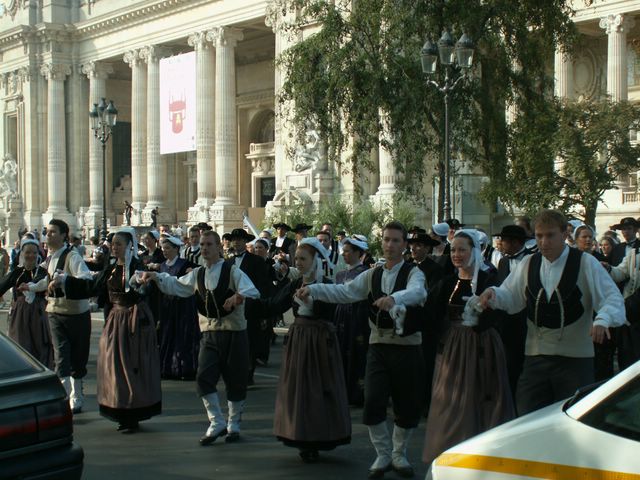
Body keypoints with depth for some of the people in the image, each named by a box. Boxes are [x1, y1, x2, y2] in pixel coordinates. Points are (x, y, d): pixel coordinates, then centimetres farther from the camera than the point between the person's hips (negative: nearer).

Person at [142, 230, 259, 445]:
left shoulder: (232, 271, -8)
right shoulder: (198, 274, 11)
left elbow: (253, 292, -20)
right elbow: (175, 285, 12)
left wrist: (238, 296, -42)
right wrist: (157, 277, -6)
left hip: (234, 332, -4)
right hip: (209, 332, 4)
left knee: (235, 381, 4)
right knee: (204, 377, -9)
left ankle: (233, 425, 20)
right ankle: (217, 423, 2)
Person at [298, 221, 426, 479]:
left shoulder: (413, 273, -5)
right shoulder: (372, 275, 11)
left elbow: (417, 292, -28)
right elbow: (345, 292, 0)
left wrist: (394, 298, -49)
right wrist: (314, 289, -15)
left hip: (407, 345, -3)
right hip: (379, 344, 3)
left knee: (407, 404, 5)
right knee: (372, 401, -7)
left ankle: (399, 454, 26)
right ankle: (383, 455, 12)